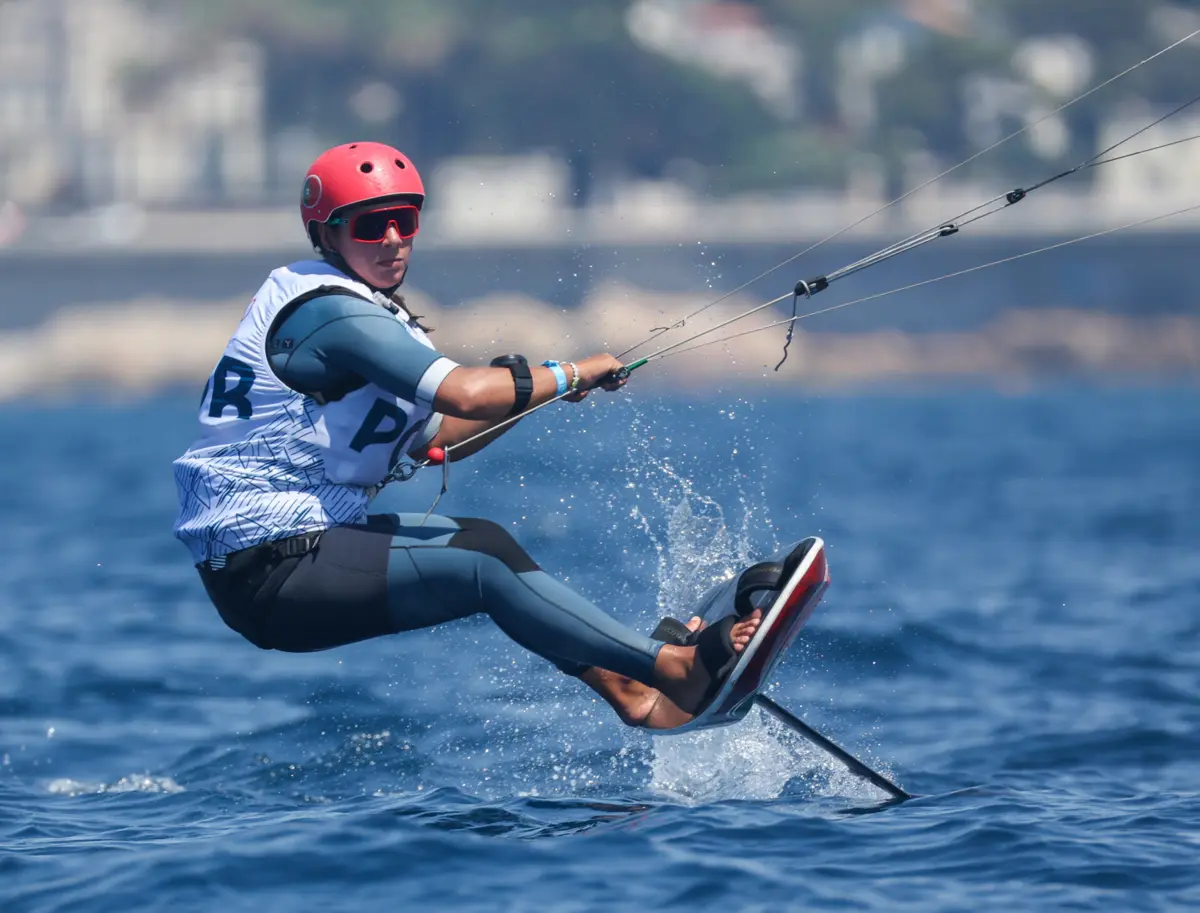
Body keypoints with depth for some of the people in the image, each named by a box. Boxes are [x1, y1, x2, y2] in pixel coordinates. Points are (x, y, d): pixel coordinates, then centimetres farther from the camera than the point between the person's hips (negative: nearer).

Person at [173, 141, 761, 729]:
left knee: (483, 540, 13)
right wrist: (570, 375, -10)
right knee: (485, 571, -17)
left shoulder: (370, 313, 17)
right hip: (267, 573, -11)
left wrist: (532, 386, 5)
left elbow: (431, 439, 19)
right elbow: (462, 393, -24)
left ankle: (626, 690, 13)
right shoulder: (328, 310, -15)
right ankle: (675, 669, -17)